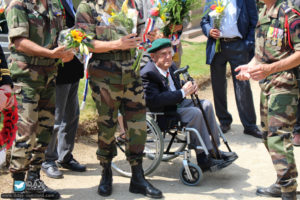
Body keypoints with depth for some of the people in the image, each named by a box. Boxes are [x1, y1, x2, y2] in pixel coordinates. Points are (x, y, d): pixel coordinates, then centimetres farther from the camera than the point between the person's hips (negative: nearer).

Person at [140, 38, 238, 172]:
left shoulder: (171, 66, 7)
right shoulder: (147, 74, -19)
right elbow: (153, 100, -30)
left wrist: (189, 88, -5)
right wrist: (182, 93, -27)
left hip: (176, 104, 9)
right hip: (162, 114, -9)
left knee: (206, 104, -6)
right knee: (195, 113, -25)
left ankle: (214, 150, -3)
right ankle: (204, 158, -19)